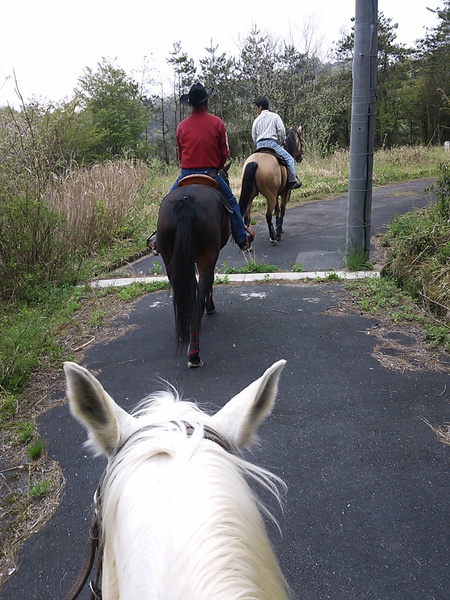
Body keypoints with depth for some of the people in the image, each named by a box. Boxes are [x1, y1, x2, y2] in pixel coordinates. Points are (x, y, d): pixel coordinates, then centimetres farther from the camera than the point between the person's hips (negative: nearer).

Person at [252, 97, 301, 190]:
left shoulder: (256, 120, 12)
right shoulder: (275, 116, 6)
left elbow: (254, 137, 13)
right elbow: (281, 131, -2)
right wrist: (280, 143, 11)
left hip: (259, 145, 4)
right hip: (272, 143, -4)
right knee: (289, 159, 3)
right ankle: (292, 181, -5)